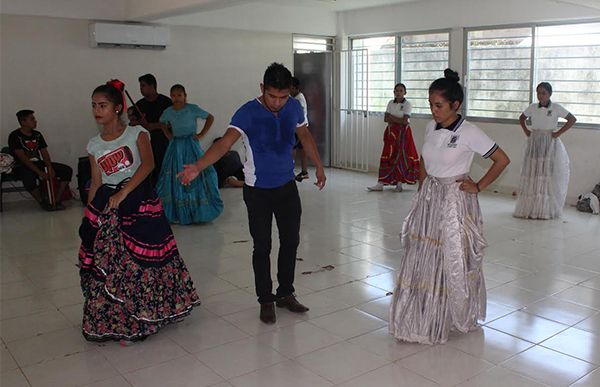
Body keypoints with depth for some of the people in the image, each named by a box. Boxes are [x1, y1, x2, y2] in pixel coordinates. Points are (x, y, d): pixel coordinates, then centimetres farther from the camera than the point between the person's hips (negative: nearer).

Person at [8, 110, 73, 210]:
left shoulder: (37, 135, 11)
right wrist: (40, 173, -26)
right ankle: (42, 202, -14)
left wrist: (50, 168, -15)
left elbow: (45, 153, 5)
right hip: (22, 167, -6)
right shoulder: (15, 136, -9)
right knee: (29, 178, -42)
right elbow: (23, 158, -18)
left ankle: (56, 201, -9)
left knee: (67, 170, -10)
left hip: (38, 163, 6)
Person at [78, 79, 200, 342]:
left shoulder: (137, 133, -2)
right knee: (106, 263, 3)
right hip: (106, 204, 4)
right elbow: (96, 183, 13)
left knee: (144, 257, -1)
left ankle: (145, 313, 17)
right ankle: (112, 320, 21)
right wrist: (87, 215, 10)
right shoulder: (94, 145, 10)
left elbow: (148, 165, -17)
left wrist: (123, 194, -23)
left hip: (139, 201, -3)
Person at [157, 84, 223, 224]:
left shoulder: (192, 109, -7)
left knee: (195, 177, -1)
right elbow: (163, 123, 25)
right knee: (175, 180, 3)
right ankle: (178, 213, 13)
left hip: (191, 146, -3)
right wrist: (169, 135, 9)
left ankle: (198, 212, 9)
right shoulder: (168, 112, 4)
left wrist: (201, 135, -5)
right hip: (175, 148, 4)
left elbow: (210, 118, -2)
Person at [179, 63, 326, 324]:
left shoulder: (294, 108, -4)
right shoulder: (248, 113, -19)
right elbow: (224, 143, -31)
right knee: (262, 246, 4)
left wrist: (319, 166, 16)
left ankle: (286, 293, 28)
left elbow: (305, 137, 13)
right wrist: (198, 166, -45)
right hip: (258, 190, -4)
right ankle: (266, 300, 20)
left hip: (287, 186, 5)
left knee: (291, 241, 11)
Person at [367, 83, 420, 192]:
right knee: (387, 156, 0)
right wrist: (398, 120, -11)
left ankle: (399, 183, 8)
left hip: (402, 132, -4)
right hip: (391, 132, 4)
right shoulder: (390, 103, 9)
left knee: (401, 156, -3)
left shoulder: (407, 104, -6)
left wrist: (391, 118, -8)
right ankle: (380, 183, -2)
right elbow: (385, 118, 2)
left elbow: (404, 121, -15)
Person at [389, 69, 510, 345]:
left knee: (453, 259, 4)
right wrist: (422, 191, 11)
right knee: (423, 258, 8)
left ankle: (456, 316, 24)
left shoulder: (468, 133, -14)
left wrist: (479, 186, -8)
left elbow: (502, 160, -8)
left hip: (455, 201, -6)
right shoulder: (430, 128, 4)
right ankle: (425, 318, 24)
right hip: (429, 199, 6)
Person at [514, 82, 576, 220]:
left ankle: (547, 210, 3)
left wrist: (559, 133, -7)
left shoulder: (556, 108, -5)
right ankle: (529, 208, 9)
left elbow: (572, 119, -2)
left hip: (550, 145, -3)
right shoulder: (532, 107, 4)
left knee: (548, 175, -4)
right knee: (531, 175, 2)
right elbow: (521, 118, 20)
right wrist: (526, 131, 8)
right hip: (534, 144, 3)